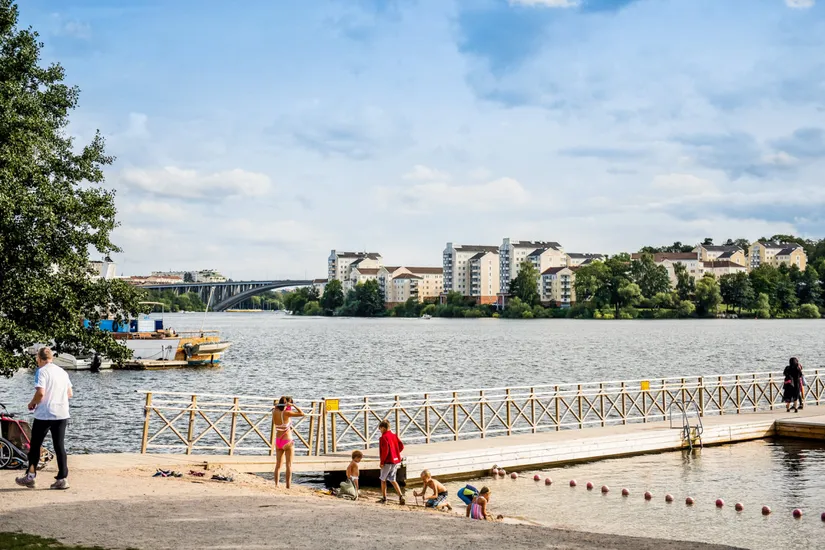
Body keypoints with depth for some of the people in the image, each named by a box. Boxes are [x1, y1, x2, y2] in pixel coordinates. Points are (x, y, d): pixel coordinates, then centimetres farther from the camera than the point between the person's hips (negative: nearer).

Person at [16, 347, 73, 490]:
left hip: (44, 415, -5)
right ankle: (63, 478, 2)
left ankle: (30, 477, 16)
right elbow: (70, 394, 14)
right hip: (62, 415, 5)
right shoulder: (62, 371, 11)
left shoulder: (41, 371, -9)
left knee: (35, 446, 10)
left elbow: (40, 393, -20)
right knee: (60, 446, 6)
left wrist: (32, 403, -3)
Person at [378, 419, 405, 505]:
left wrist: (382, 462, -13)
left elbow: (385, 450, -22)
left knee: (383, 480, 11)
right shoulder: (394, 436, 9)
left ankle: (384, 498, 15)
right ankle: (401, 496, -1)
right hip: (396, 460, 7)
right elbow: (401, 446, 8)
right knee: (392, 480, 14)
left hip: (388, 462, -7)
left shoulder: (384, 437, -14)